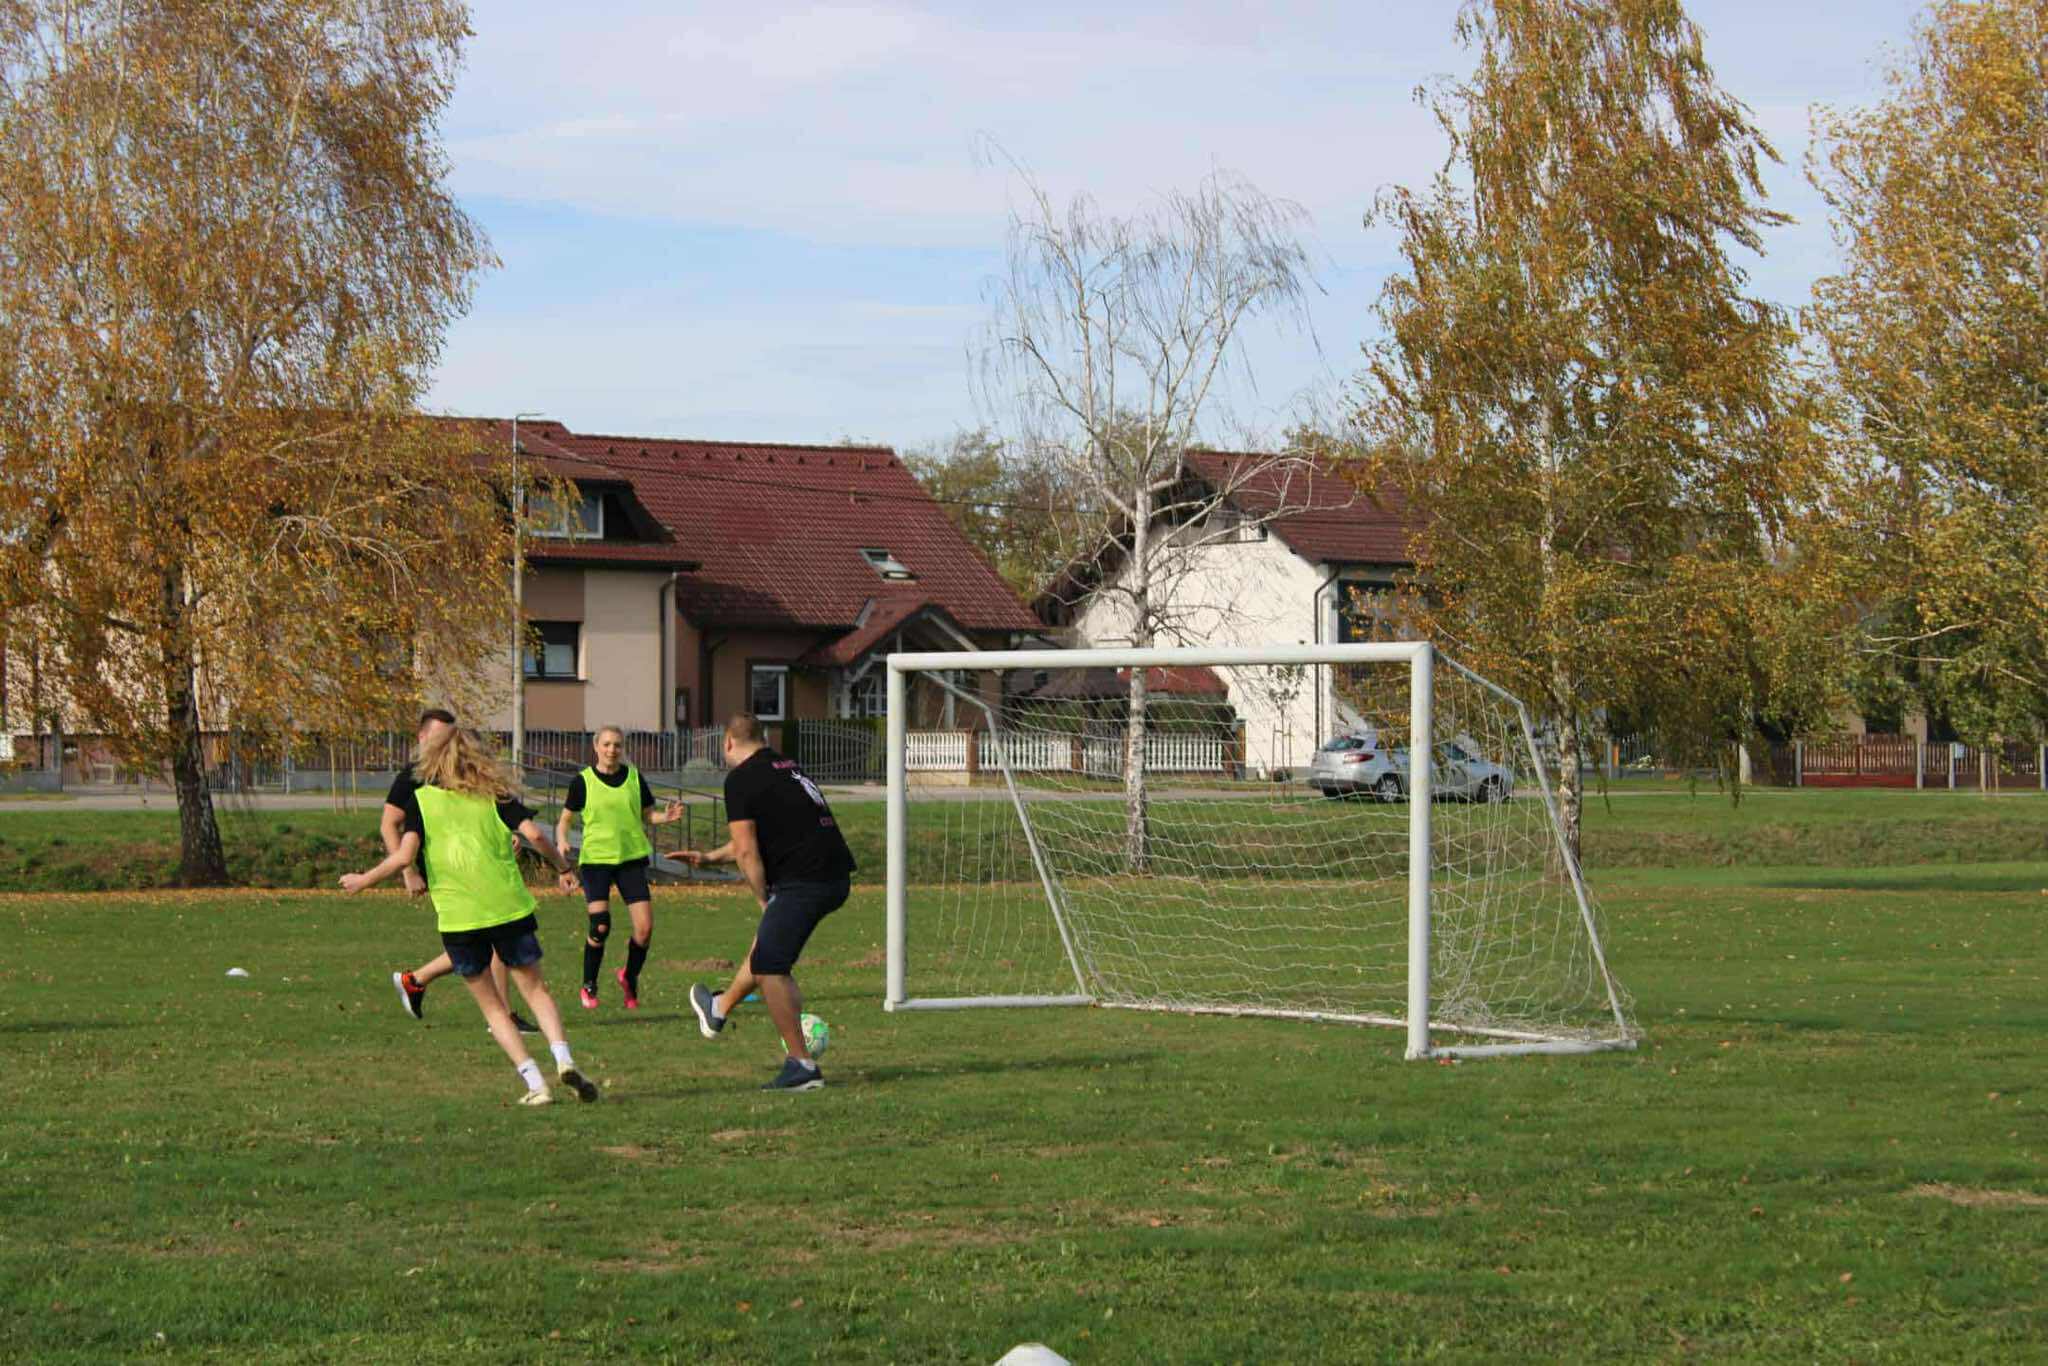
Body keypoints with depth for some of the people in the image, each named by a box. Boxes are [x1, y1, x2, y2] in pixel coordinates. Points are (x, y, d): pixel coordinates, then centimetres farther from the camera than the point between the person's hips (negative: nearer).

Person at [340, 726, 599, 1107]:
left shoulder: (421, 799, 2)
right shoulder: (494, 794, 7)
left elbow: (405, 855, -9)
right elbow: (534, 834, -6)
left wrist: (364, 880, 5)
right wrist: (564, 868, 10)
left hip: (458, 917, -1)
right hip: (510, 908, 1)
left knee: (492, 1005, 11)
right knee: (534, 989, 13)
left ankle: (535, 1083, 0)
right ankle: (563, 1058, -10)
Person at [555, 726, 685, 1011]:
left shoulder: (634, 777, 6)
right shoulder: (583, 781, -1)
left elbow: (647, 815, 13)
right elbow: (565, 819, 6)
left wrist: (665, 817, -8)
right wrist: (561, 841, -13)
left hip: (631, 858, 2)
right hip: (595, 857, -2)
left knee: (645, 928, -8)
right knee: (600, 925, -16)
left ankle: (630, 978, 20)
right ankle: (589, 987, 6)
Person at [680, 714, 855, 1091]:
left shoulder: (741, 780, -5)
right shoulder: (787, 767, 22)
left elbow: (747, 851, -9)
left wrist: (765, 901, 2)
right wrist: (709, 857, 39)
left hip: (804, 881, -9)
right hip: (836, 878, 9)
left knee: (769, 968, -2)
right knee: (766, 942, 26)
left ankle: (802, 1066, -1)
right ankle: (719, 1010, 47)